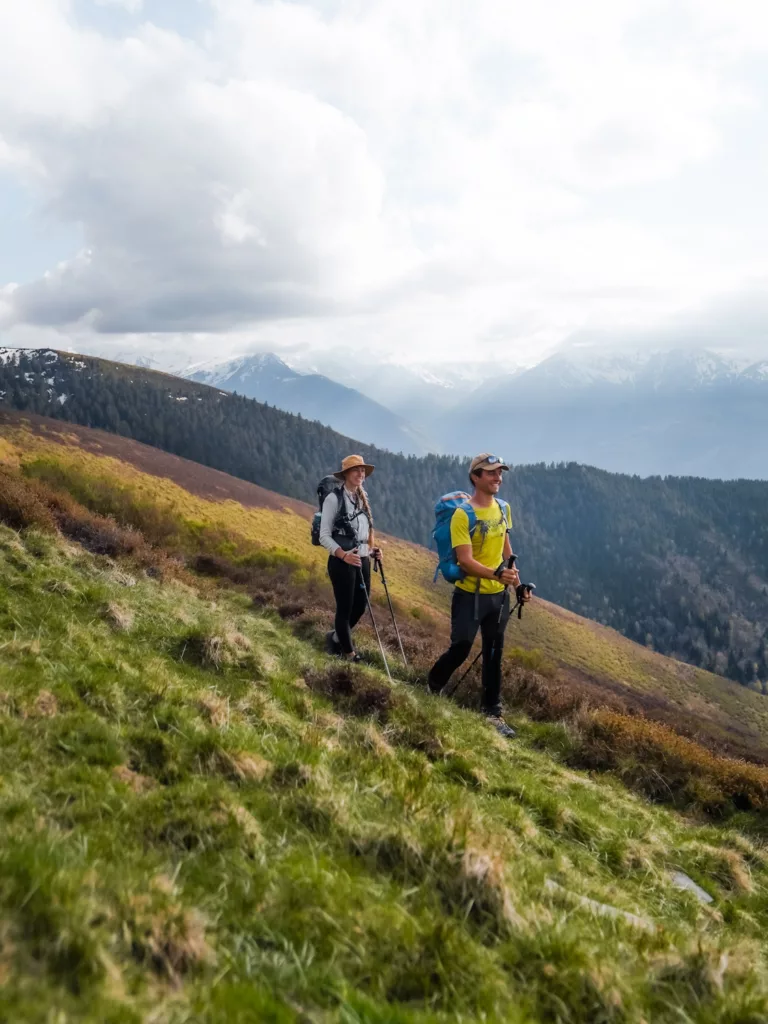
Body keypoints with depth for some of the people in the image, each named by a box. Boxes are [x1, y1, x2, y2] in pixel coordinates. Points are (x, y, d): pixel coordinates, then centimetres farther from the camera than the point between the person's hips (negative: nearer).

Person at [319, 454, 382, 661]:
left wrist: (372, 549, 2)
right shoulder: (334, 499, -10)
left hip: (363, 561, 7)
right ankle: (349, 653, 20)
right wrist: (343, 554, -24)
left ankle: (336, 637, 37)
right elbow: (324, 536, -12)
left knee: (360, 606, 12)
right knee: (345, 607, 3)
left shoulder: (363, 499, 11)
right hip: (342, 562, -7)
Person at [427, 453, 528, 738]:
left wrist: (517, 581, 17)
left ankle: (493, 712, 23)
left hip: (499, 595, 6)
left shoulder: (503, 508, 3)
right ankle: (431, 689, 30)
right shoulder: (463, 514, -19)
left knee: (494, 654, 11)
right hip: (470, 595, -6)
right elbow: (465, 560, -24)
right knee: (460, 649, 1)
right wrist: (496, 574, -38)